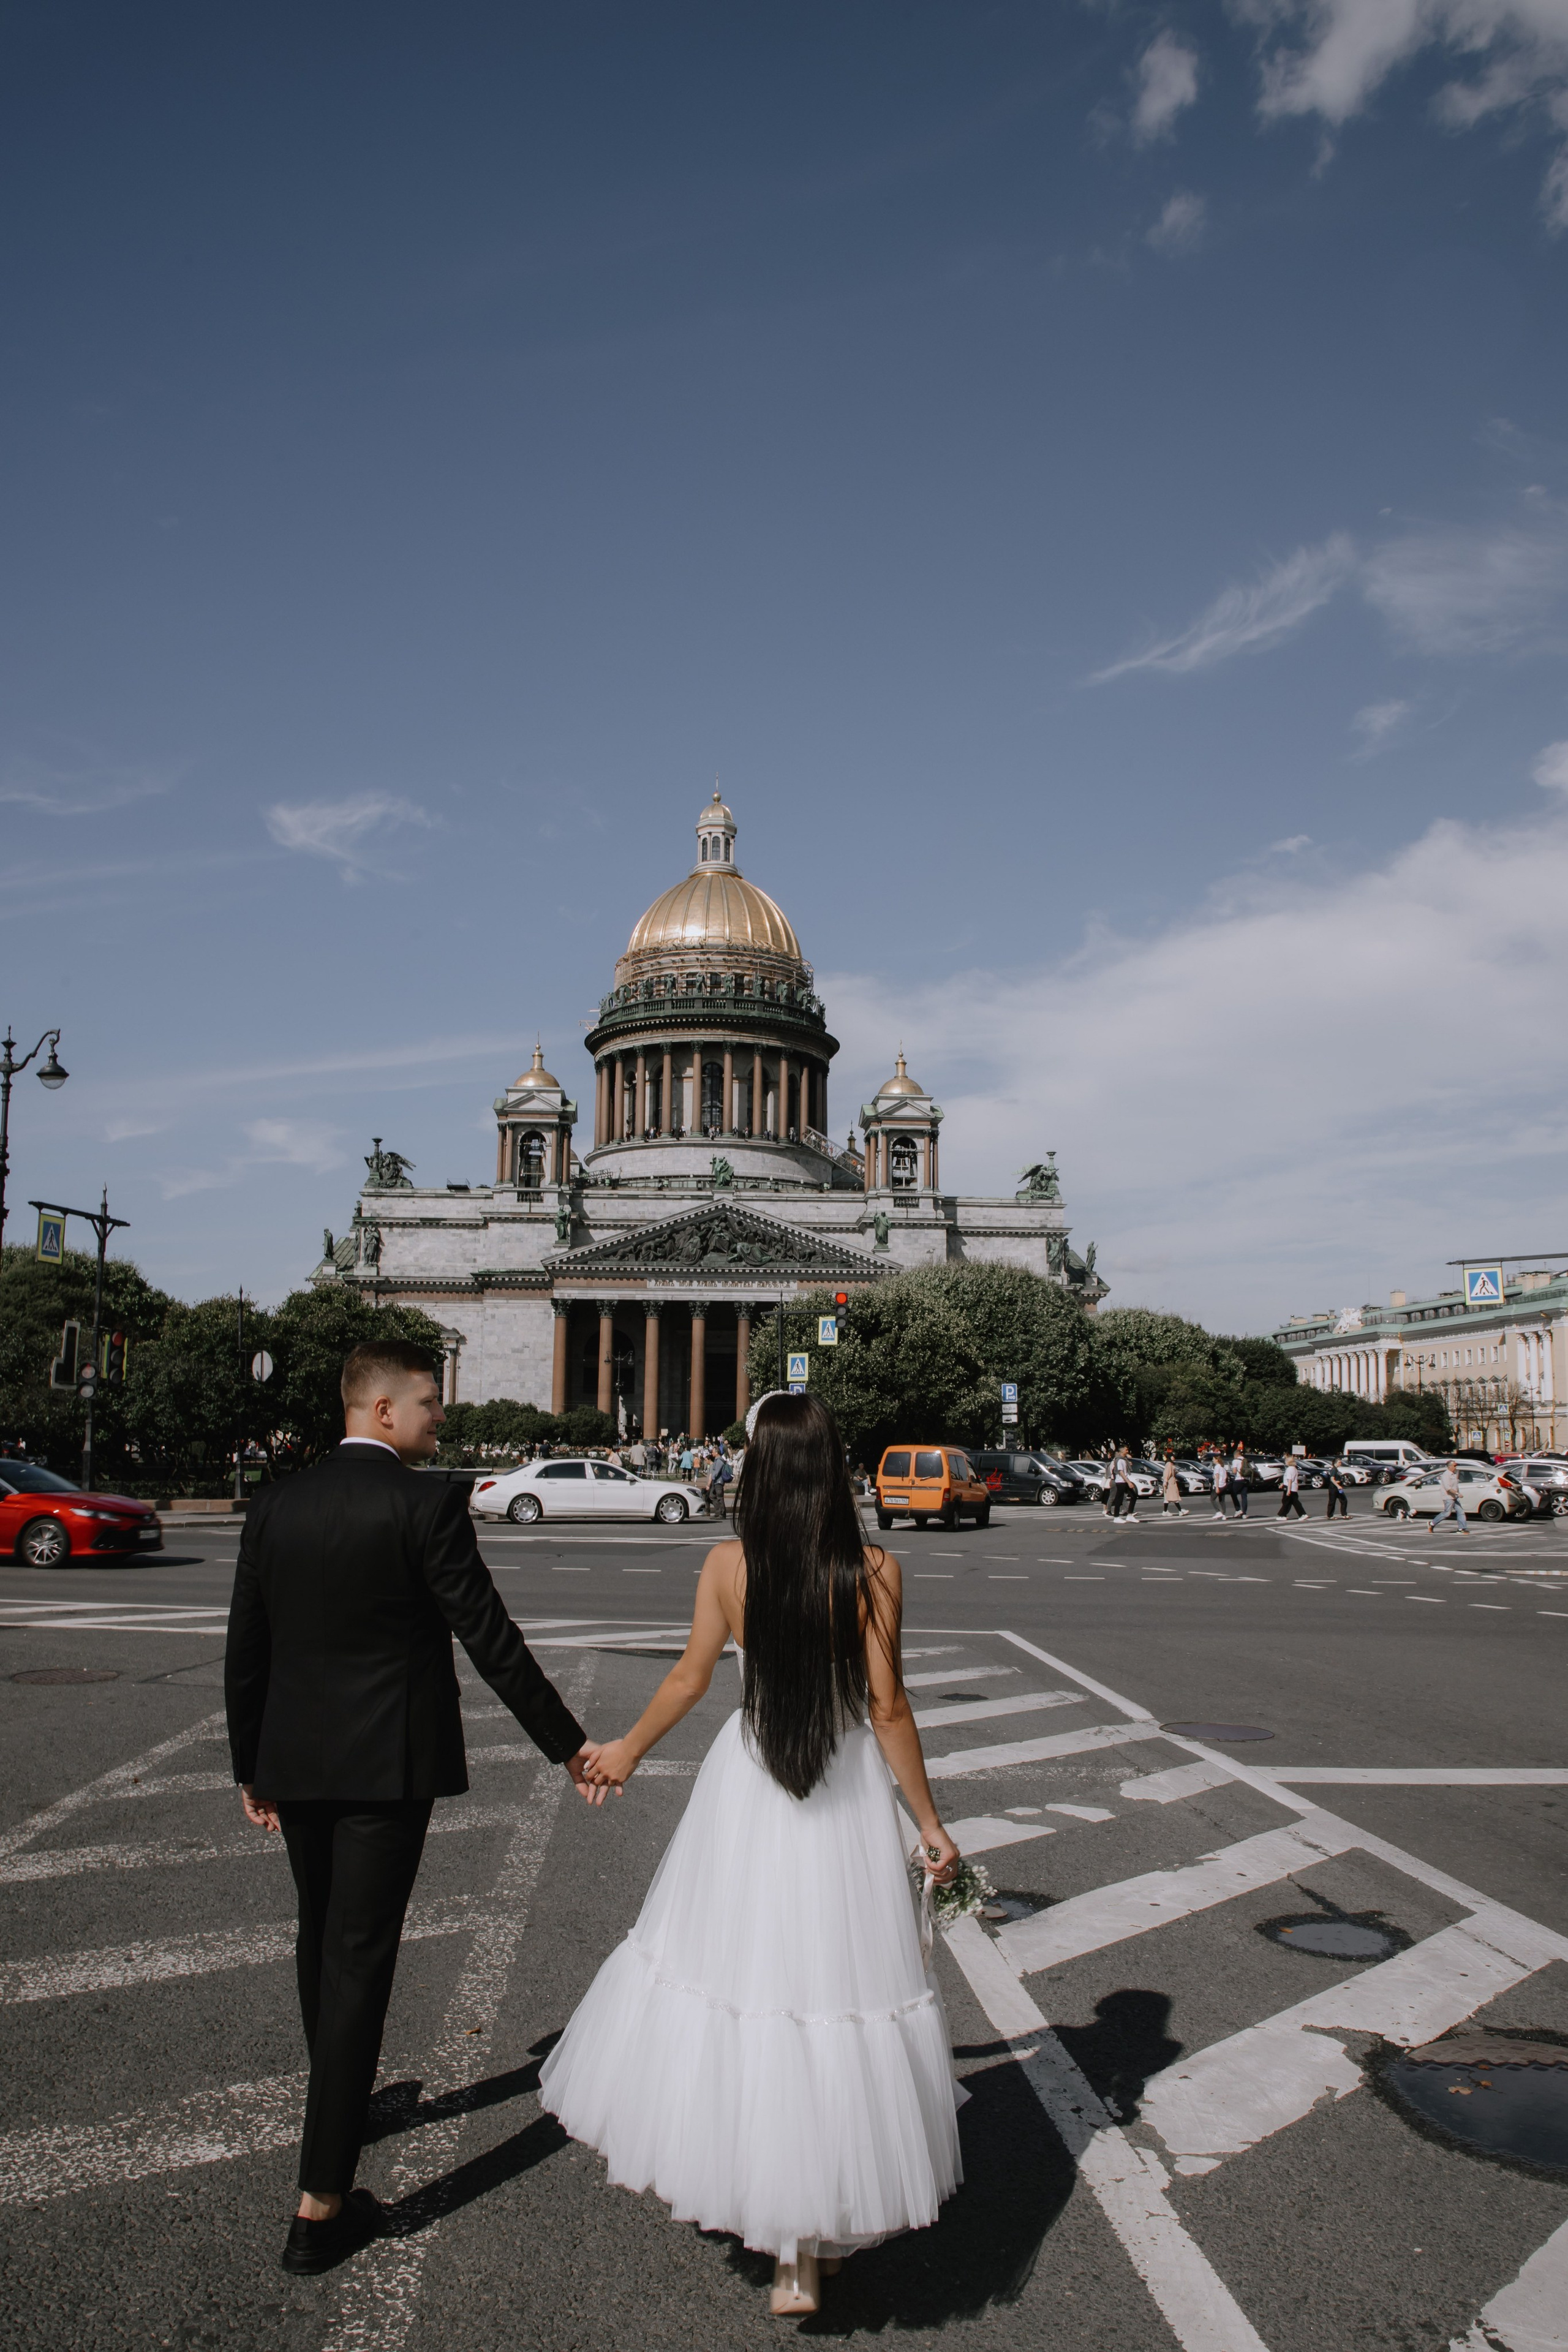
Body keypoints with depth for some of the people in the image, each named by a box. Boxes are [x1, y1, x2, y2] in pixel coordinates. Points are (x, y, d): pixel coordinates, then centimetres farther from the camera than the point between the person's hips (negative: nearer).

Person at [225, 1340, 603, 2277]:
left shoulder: (276, 1506, 2)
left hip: (296, 1765, 6)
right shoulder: (427, 1503, -16)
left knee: (323, 1937, 24)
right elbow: (489, 1638, -16)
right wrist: (569, 1744, -8)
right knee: (360, 1959, 0)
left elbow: (245, 1653, 7)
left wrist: (252, 1769, 19)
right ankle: (322, 2205, 4)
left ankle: (344, 2098, 47)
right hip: (388, 1766, -6)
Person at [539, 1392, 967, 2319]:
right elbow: (887, 1707, -10)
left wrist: (627, 1750, 21)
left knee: (739, 1958, 17)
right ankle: (814, 2239, 19)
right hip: (847, 1799, -2)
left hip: (746, 1790, 2)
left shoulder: (727, 1564, -6)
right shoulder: (874, 1570, -12)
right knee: (831, 1973, 8)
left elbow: (691, 1678, 3)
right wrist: (931, 1823, 1)